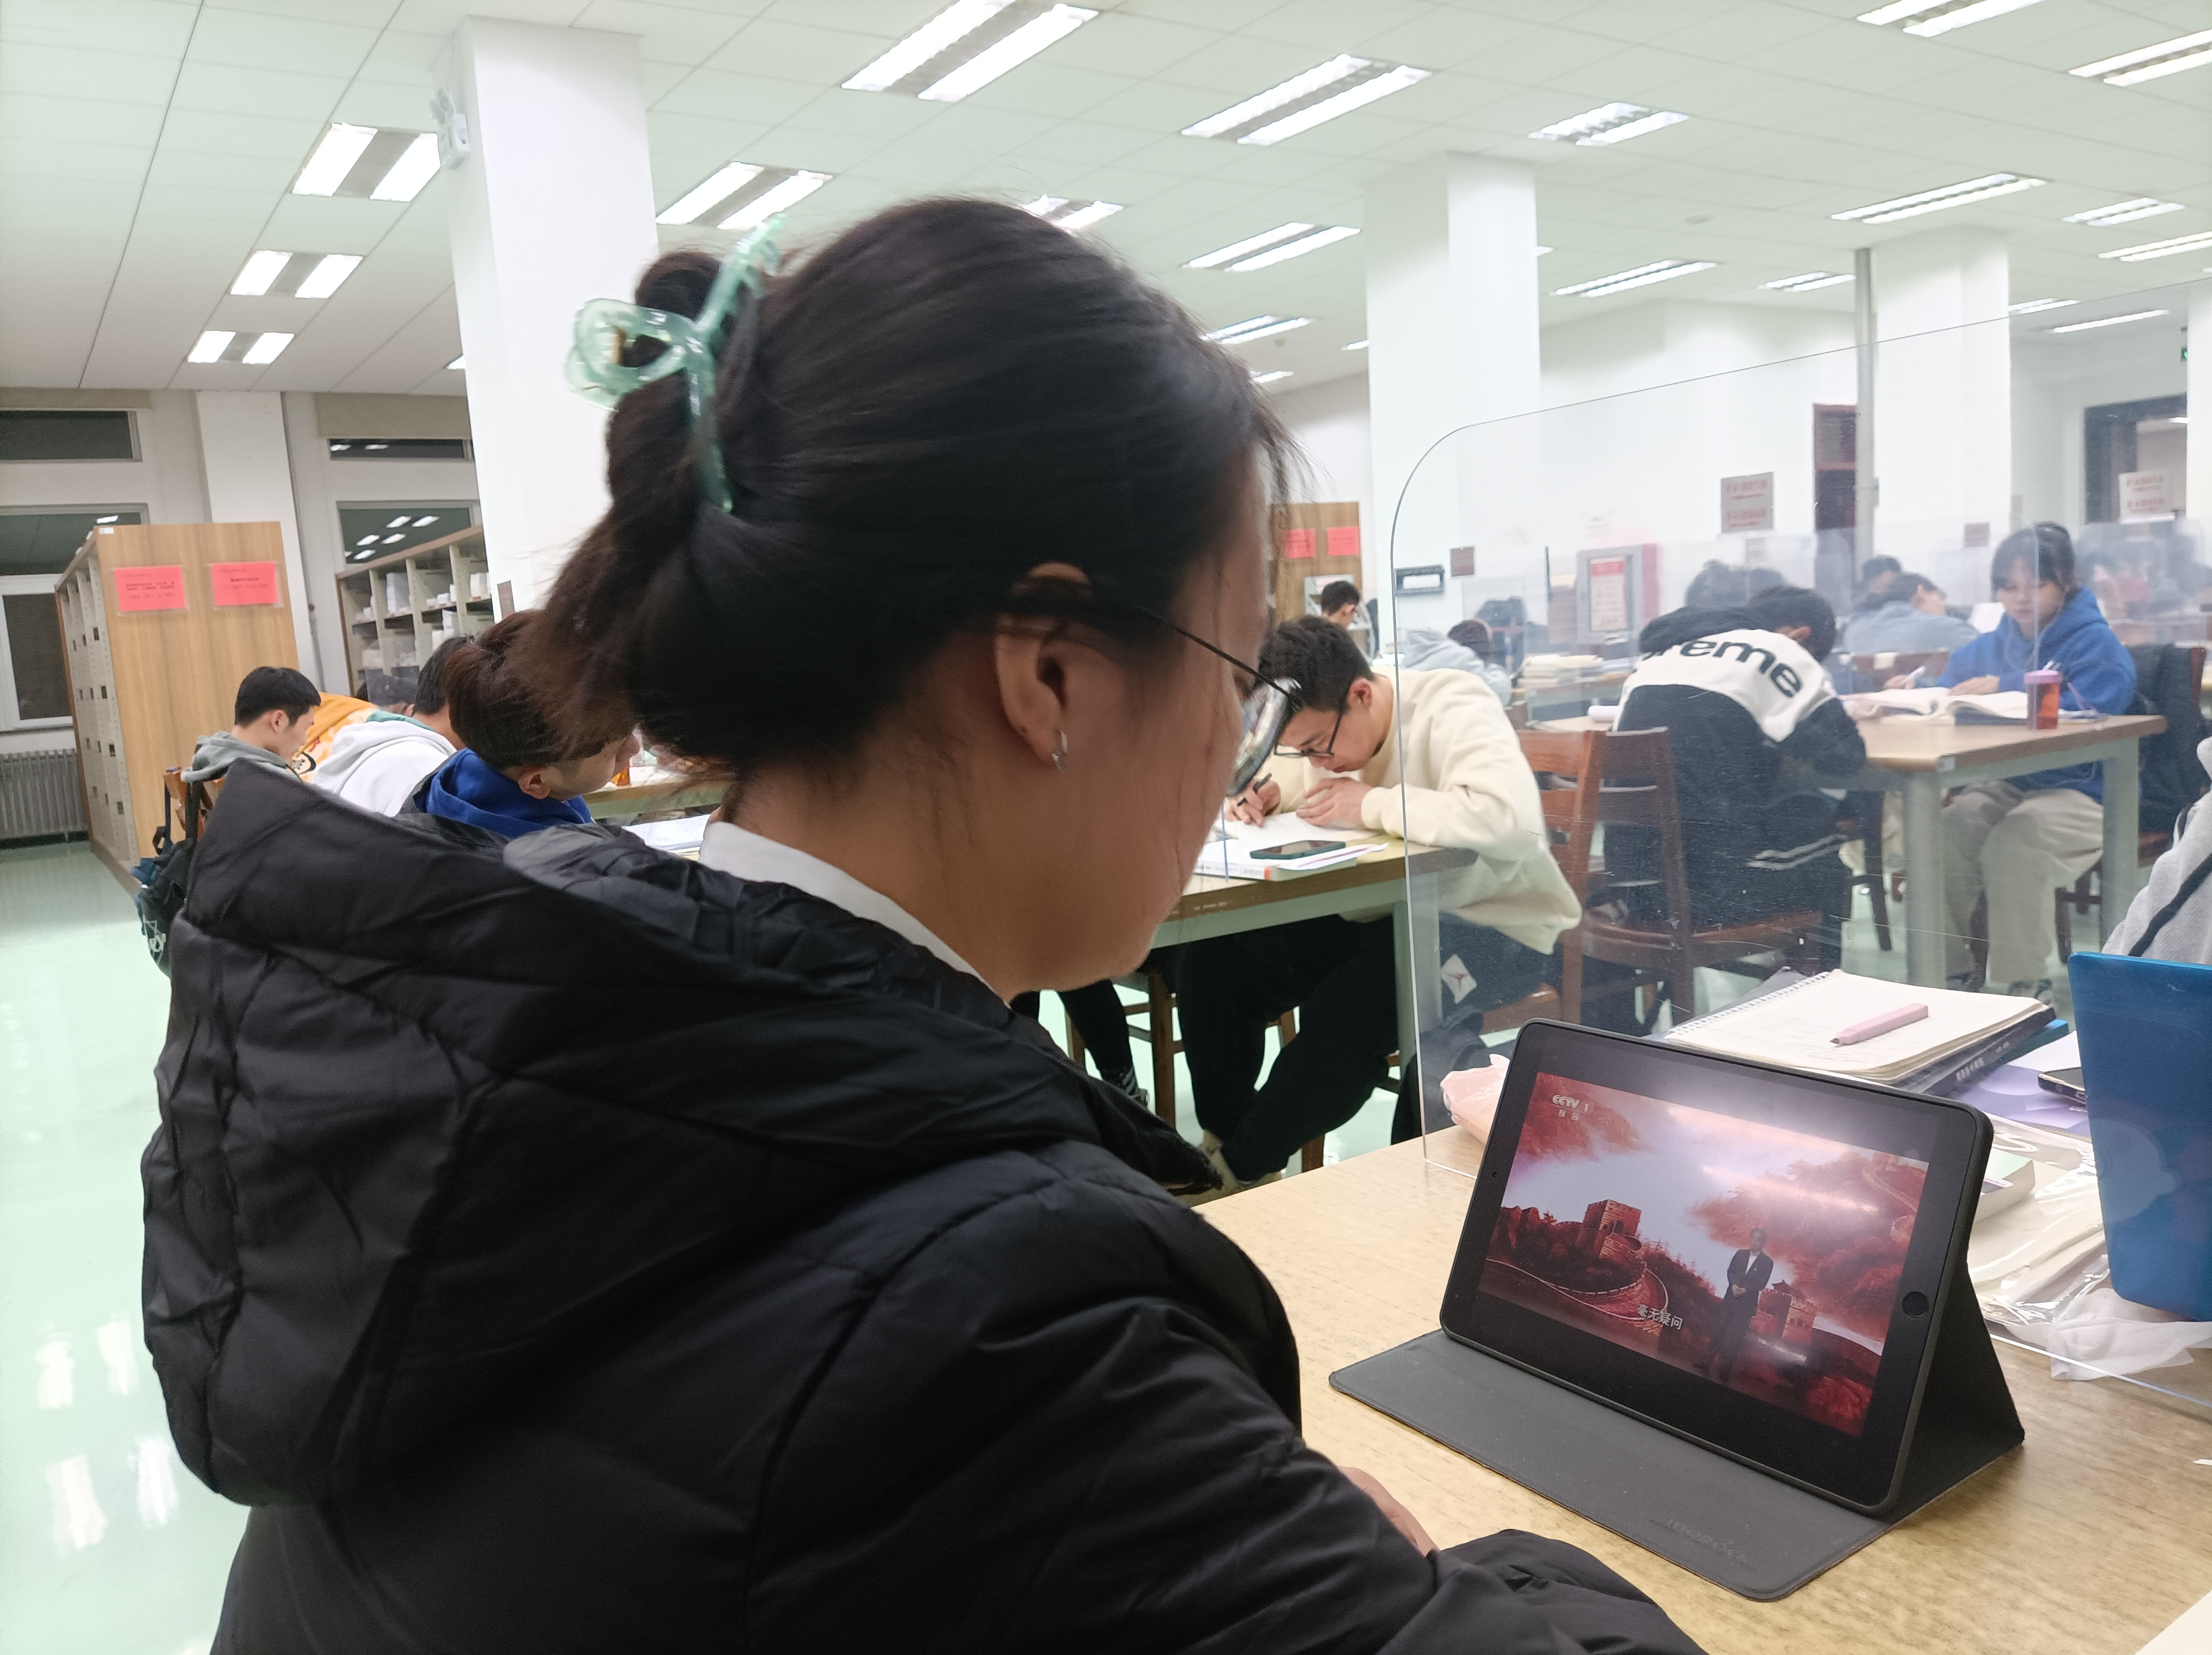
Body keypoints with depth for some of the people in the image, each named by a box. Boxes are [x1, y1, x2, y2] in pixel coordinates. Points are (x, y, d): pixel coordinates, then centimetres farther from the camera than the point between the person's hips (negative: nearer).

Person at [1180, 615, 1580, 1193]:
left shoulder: (1453, 708, -21)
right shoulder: (1326, 724, 2)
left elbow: (1512, 819, -38)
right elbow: (1291, 772, 22)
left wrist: (1374, 805, -27)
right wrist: (1270, 789, -4)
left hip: (1496, 929, -7)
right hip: (1383, 917, 8)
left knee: (1346, 1009, -32)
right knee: (1214, 961, -7)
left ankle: (1244, 1169, -7)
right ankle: (1221, 1143, 9)